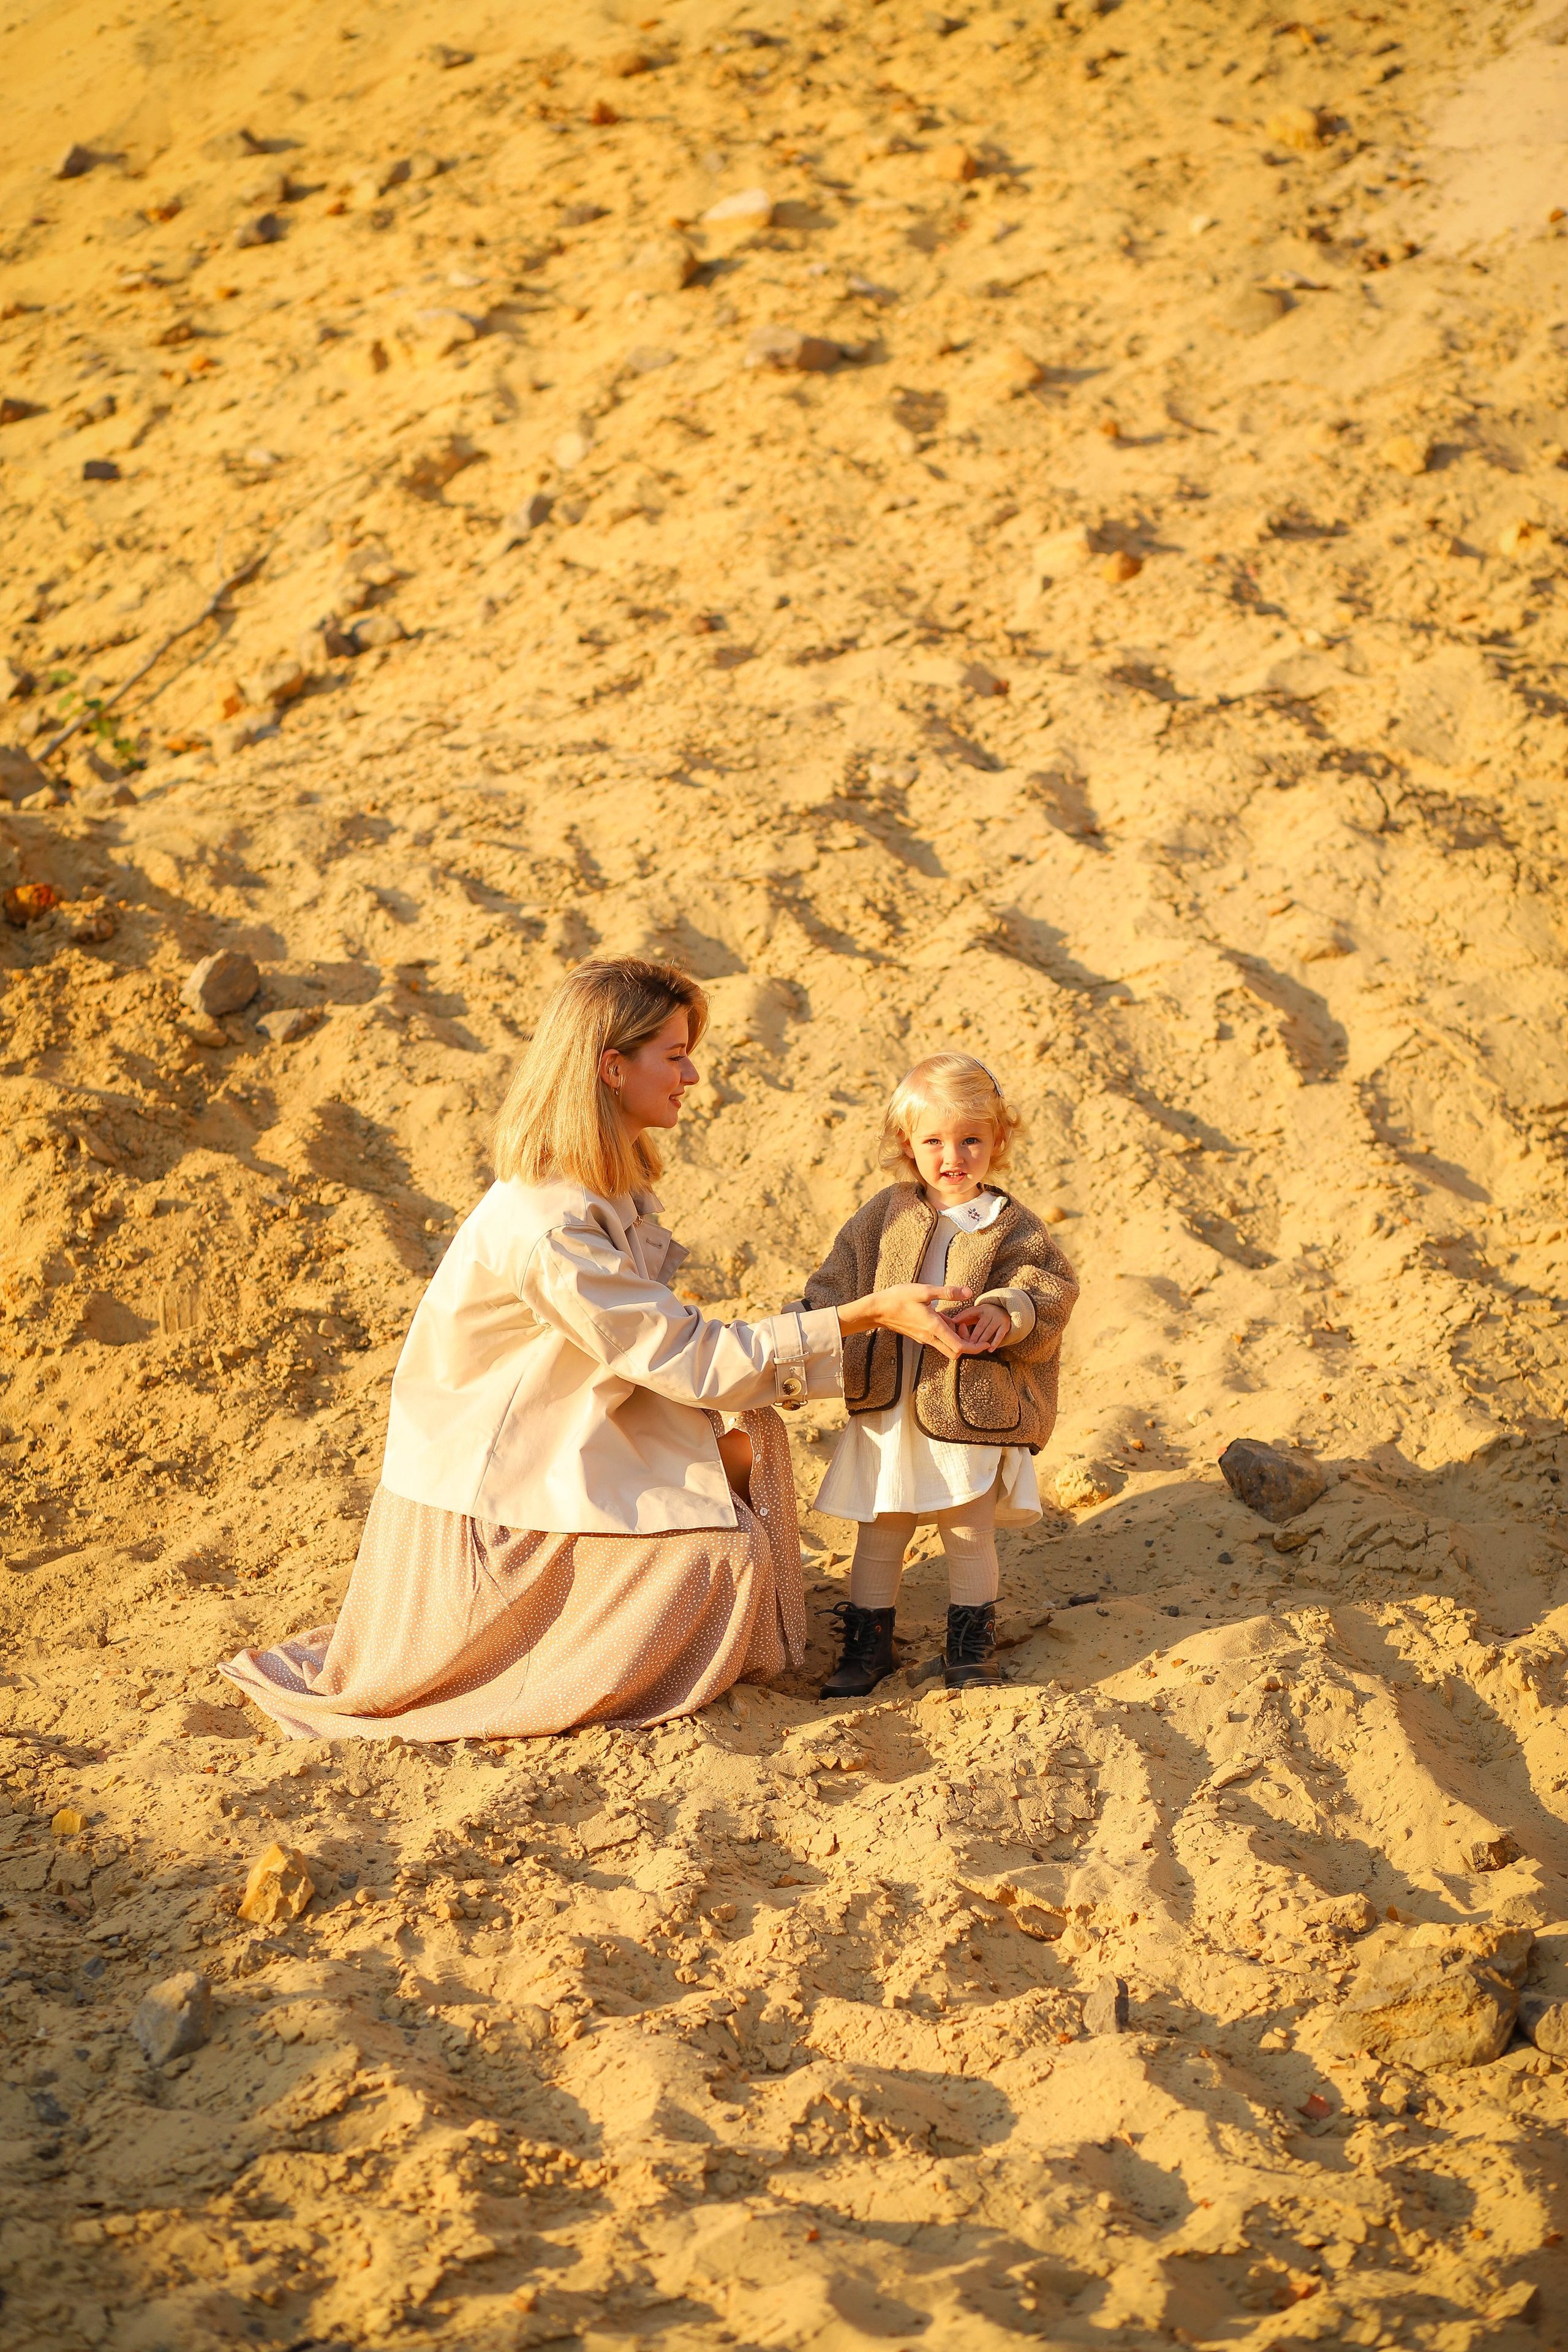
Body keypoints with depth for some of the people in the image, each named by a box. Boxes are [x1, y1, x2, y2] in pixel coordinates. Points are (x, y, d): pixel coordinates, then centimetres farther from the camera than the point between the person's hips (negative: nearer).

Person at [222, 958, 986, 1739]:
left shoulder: (609, 1189, 2)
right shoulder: (543, 1227, -29)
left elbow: (652, 1350, 9)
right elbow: (691, 1359, -27)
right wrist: (869, 1314, -28)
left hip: (549, 1458, 9)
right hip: (482, 1516, -9)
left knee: (747, 1450, 4)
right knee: (724, 1548, -15)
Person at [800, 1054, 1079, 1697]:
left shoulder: (1013, 1227, -2)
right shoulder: (886, 1214, 4)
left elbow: (1050, 1293, -9)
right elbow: (839, 1281, 7)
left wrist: (1006, 1313, -29)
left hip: (970, 1412, -2)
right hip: (887, 1410, 2)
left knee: (969, 1535, 8)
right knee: (877, 1535, 10)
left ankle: (972, 1645, 25)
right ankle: (867, 1644, 24)